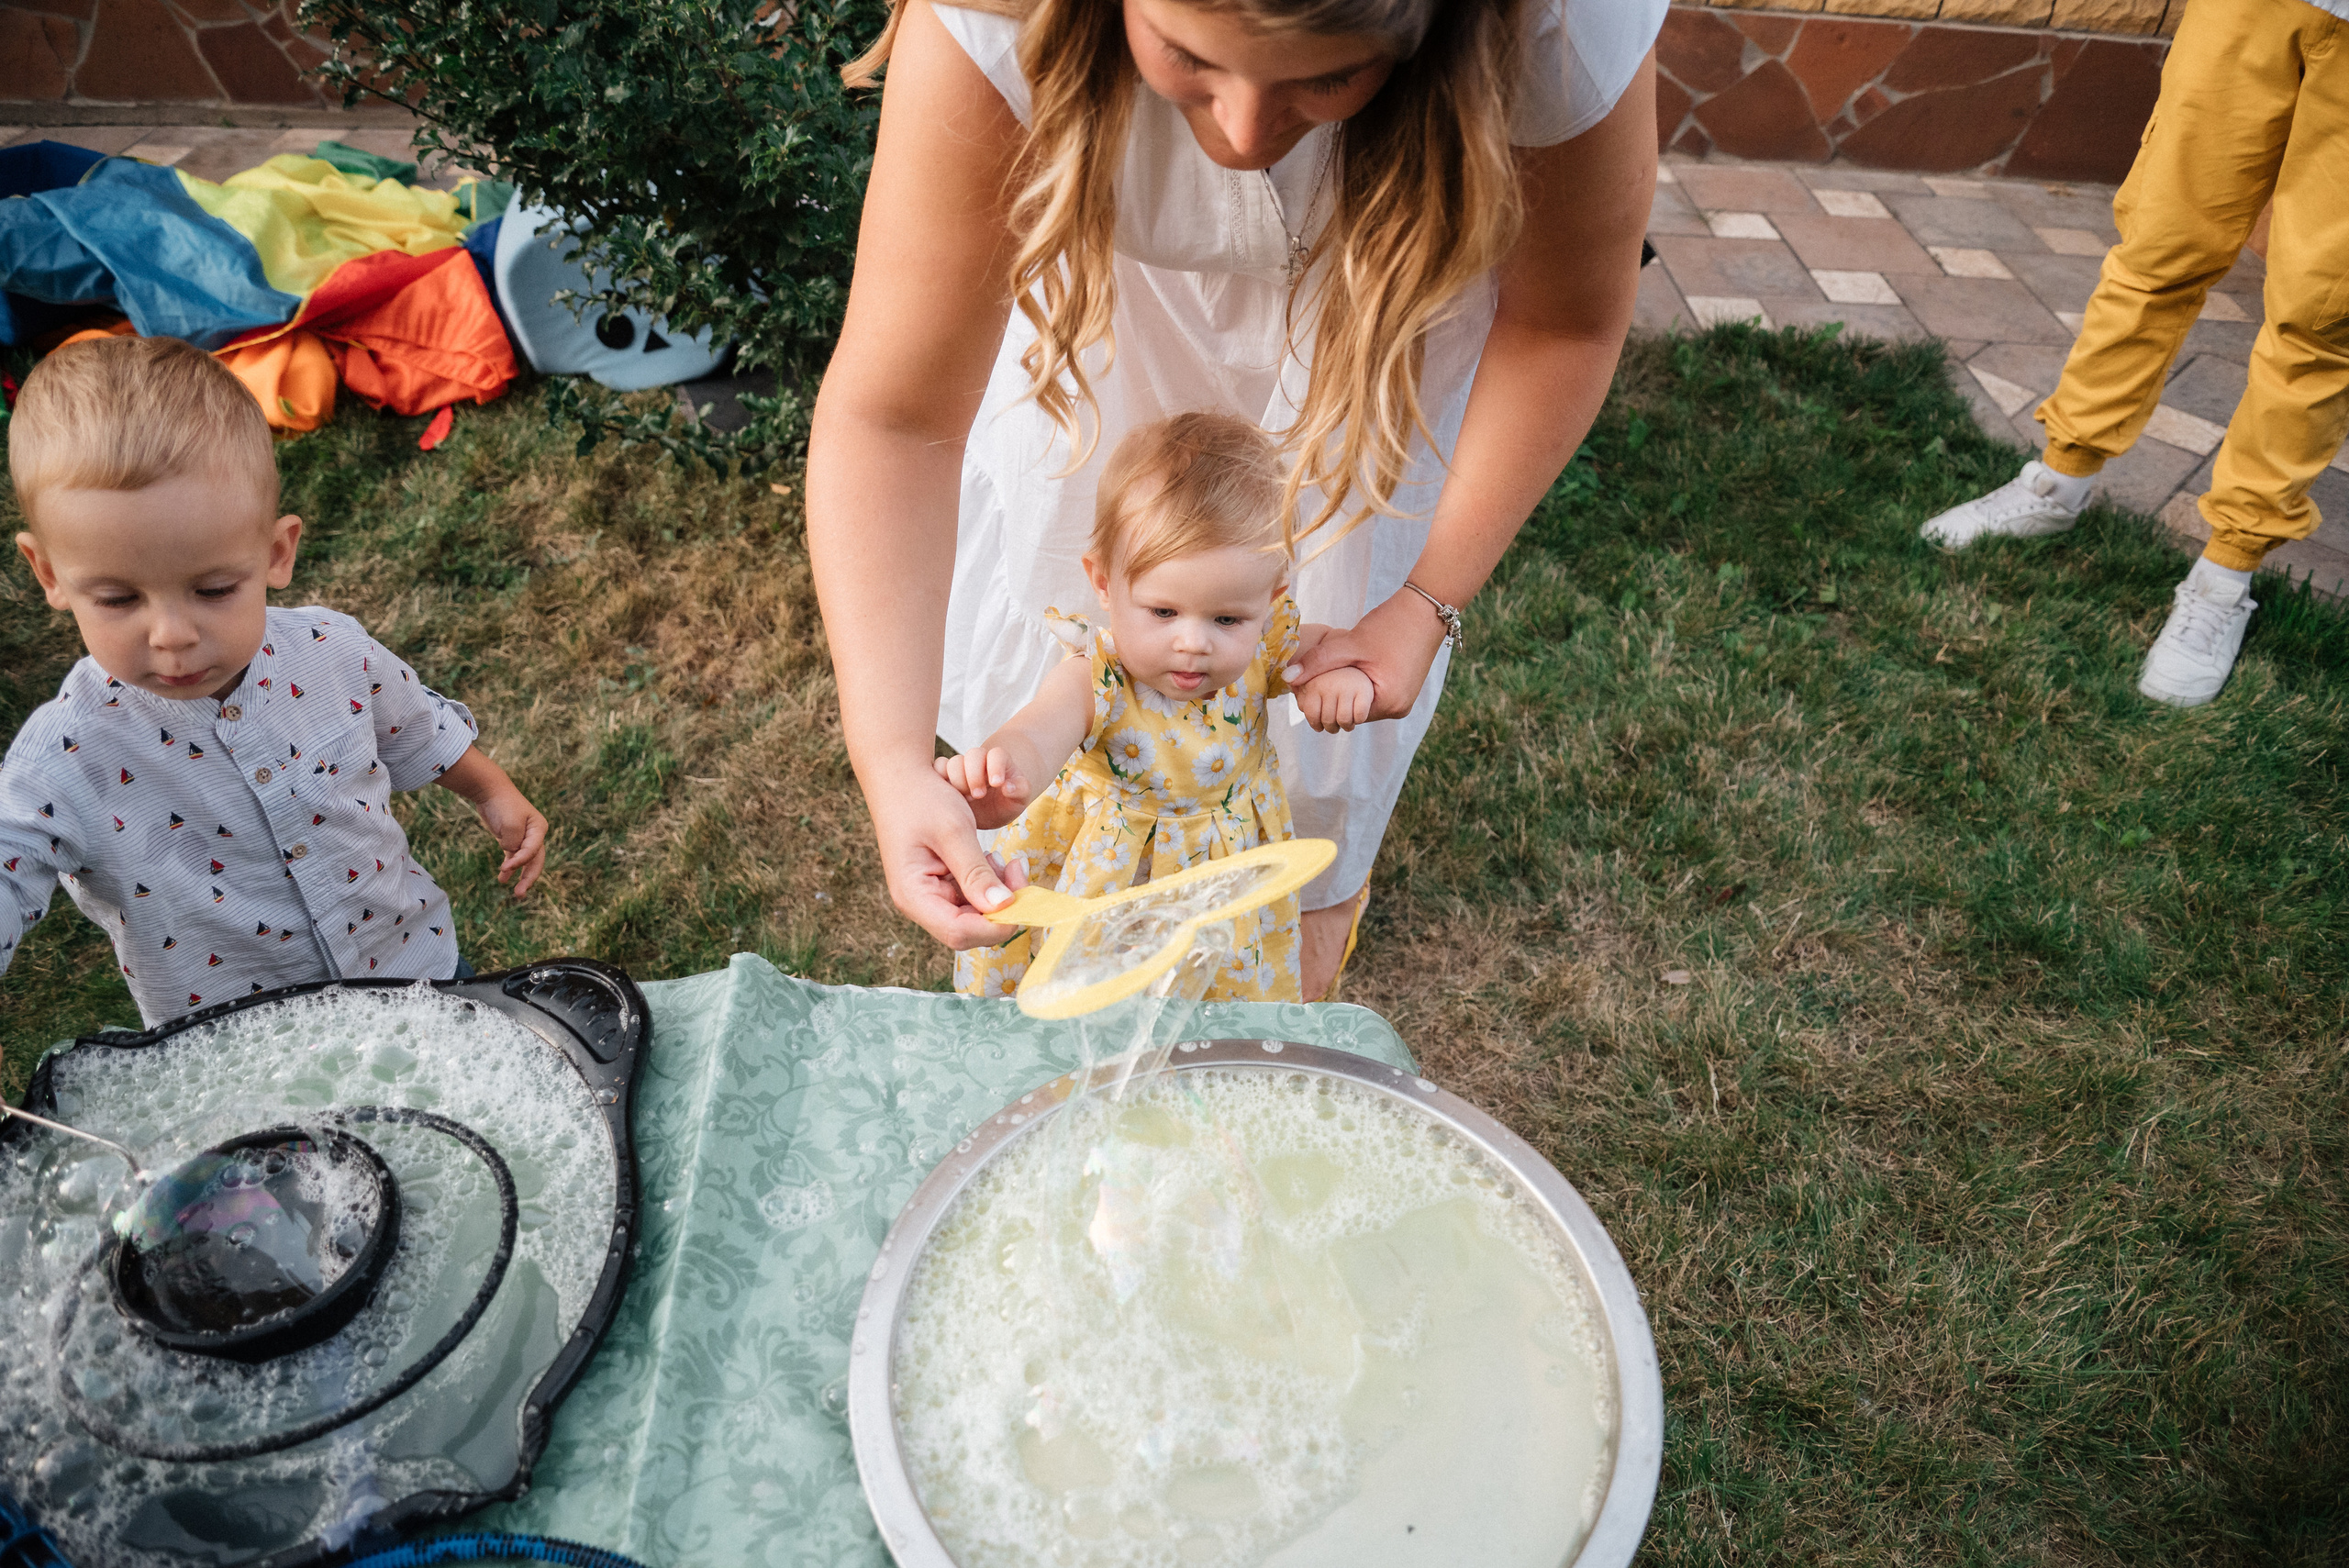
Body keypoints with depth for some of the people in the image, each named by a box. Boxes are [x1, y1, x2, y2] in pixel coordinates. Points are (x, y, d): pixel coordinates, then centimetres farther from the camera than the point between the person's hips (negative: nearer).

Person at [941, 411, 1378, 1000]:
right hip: (1104, 871, -3)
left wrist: (1349, 675, -24)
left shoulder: (1264, 649, -19)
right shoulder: (1095, 677, -32)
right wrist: (1003, 767, -77)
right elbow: (1040, 730, -53)